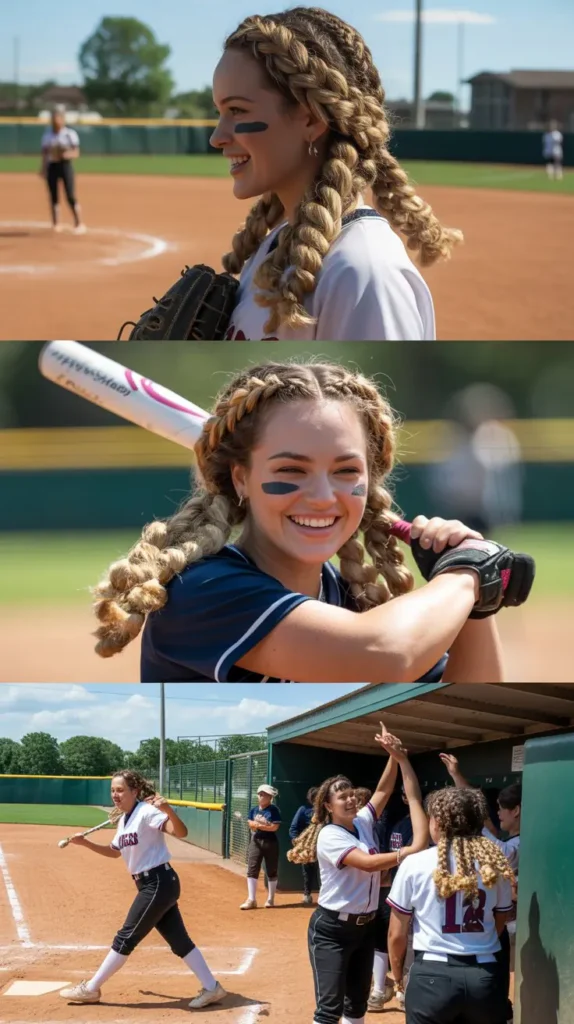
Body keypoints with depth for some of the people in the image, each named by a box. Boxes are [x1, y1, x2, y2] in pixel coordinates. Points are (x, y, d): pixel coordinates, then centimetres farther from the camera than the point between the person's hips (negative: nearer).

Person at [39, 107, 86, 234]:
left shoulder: (70, 134, -4)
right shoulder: (47, 134, 9)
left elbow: (76, 153, -5)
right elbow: (45, 153, 13)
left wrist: (66, 154, -25)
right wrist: (43, 168, 4)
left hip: (65, 165, -4)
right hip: (52, 166, 4)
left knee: (71, 196, -9)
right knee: (53, 196, 4)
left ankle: (79, 224, -4)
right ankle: (56, 224, 10)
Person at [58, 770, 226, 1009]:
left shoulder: (147, 812, -16)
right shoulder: (124, 820, 12)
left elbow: (181, 832, -27)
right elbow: (115, 851, 29)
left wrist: (168, 810, -46)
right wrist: (86, 843, 16)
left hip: (159, 883, -10)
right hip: (151, 885, 10)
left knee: (126, 937, -3)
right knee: (178, 940, 9)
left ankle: (91, 989, 5)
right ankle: (211, 988, 13)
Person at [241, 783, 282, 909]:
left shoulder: (274, 810, -5)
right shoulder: (254, 810, 10)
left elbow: (275, 827, -14)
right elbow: (250, 823, -1)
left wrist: (259, 825, -12)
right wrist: (266, 826, -16)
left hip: (270, 842, -4)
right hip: (256, 842, 4)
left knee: (271, 871, 6)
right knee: (252, 870, -5)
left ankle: (271, 899, 19)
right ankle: (251, 900, -4)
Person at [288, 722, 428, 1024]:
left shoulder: (364, 823, 5)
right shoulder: (329, 836, -18)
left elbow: (383, 791, 3)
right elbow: (368, 863, -30)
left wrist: (397, 757, -13)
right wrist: (410, 851, -38)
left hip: (365, 926, 8)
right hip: (332, 929, -8)